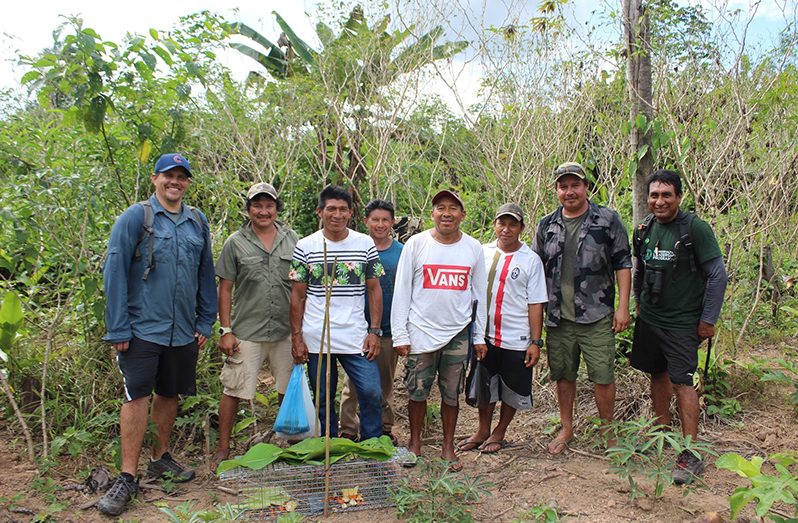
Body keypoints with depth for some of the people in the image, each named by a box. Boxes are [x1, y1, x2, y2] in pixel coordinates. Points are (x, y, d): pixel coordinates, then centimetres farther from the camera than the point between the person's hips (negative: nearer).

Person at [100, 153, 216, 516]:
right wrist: (118, 329, -11)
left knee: (169, 394, 15)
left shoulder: (198, 222, 8)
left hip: (184, 331, 5)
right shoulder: (135, 218, -5)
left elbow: (206, 275, 12)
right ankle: (127, 477, 5)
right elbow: (114, 273, -8)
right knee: (137, 396, -5)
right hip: (143, 328, -4)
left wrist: (205, 322, 8)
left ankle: (161, 458, 32)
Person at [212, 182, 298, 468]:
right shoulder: (236, 243, 0)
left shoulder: (292, 239, 5)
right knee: (233, 390, 2)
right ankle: (223, 448, 17)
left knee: (288, 390, 11)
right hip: (246, 332, -2)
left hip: (286, 331, 2)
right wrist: (225, 330, -5)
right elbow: (225, 289, 1)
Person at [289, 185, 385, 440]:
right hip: (316, 340, 0)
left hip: (357, 338, 0)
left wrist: (374, 331, -2)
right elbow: (297, 295, 4)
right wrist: (297, 338, -1)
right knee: (323, 400, 10)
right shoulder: (305, 247, 1)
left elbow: (374, 290, 6)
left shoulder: (365, 244, 3)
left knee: (371, 393, -6)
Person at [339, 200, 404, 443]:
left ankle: (385, 427, 28)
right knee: (353, 383, 5)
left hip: (389, 329, 2)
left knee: (385, 382, 14)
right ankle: (348, 430, 17)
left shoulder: (401, 252, 3)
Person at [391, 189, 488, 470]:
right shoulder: (416, 244, -4)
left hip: (458, 334, 2)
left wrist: (479, 336, 8)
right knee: (417, 392, 7)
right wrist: (399, 335, -6)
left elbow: (478, 294, 10)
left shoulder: (473, 248, 4)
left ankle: (448, 447, 25)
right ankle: (415, 443, 26)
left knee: (452, 394, 10)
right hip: (421, 332, -1)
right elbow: (401, 291, -3)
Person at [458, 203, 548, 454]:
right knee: (485, 386, 15)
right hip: (485, 336, 2)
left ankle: (499, 433, 30)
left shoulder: (531, 260, -5)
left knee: (512, 391, 10)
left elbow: (536, 304, -6)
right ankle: (482, 431, 32)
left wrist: (536, 342, -9)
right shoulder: (483, 252, 3)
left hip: (517, 340, -2)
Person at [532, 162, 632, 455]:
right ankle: (566, 429, 29)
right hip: (558, 318, 3)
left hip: (596, 317, -3)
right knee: (564, 375, 13)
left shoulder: (607, 220, 0)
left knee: (603, 377, 1)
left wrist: (623, 307, -5)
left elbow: (623, 264, 1)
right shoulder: (547, 226, 8)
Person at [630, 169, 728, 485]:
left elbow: (718, 275, -12)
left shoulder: (695, 228, -14)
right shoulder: (644, 229, 3)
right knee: (657, 375, 16)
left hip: (682, 323, -6)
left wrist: (708, 320, -12)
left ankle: (692, 455, 1)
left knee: (682, 382, -7)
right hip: (649, 320, 6)